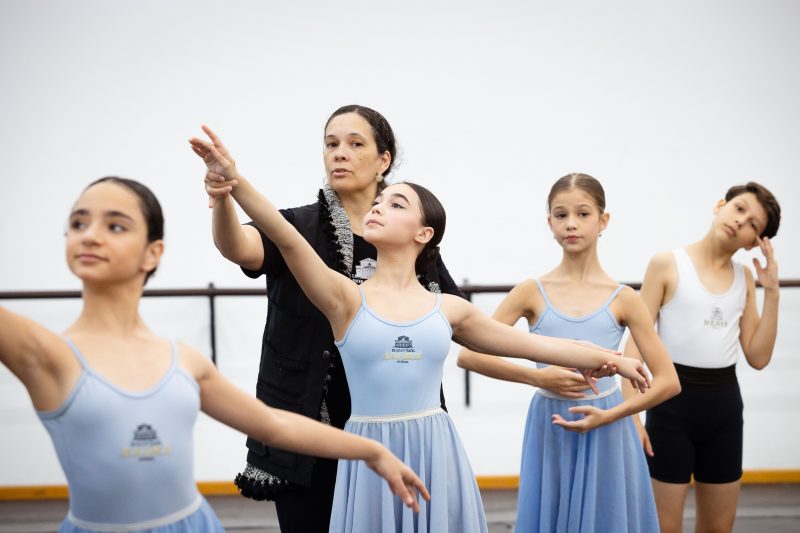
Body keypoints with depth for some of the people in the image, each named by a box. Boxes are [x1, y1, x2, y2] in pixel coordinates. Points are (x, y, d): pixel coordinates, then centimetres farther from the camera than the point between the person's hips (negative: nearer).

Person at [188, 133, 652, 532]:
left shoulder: (448, 309, 4)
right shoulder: (346, 298, -3)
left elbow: (532, 343, 12)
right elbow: (288, 239, -18)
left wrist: (611, 359, 16)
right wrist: (236, 182, -32)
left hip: (435, 454, 2)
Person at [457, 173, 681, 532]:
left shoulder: (623, 299, -3)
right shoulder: (532, 292, -3)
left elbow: (668, 381, -1)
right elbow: (468, 355, -7)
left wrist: (609, 415, -12)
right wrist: (537, 376, -15)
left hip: (606, 432, 0)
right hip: (550, 430, 0)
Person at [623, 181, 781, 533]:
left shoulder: (744, 279, 8)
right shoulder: (667, 264, -6)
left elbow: (758, 357, 2)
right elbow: (637, 341, -9)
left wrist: (771, 292, -3)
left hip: (725, 404, 5)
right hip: (673, 402, -5)